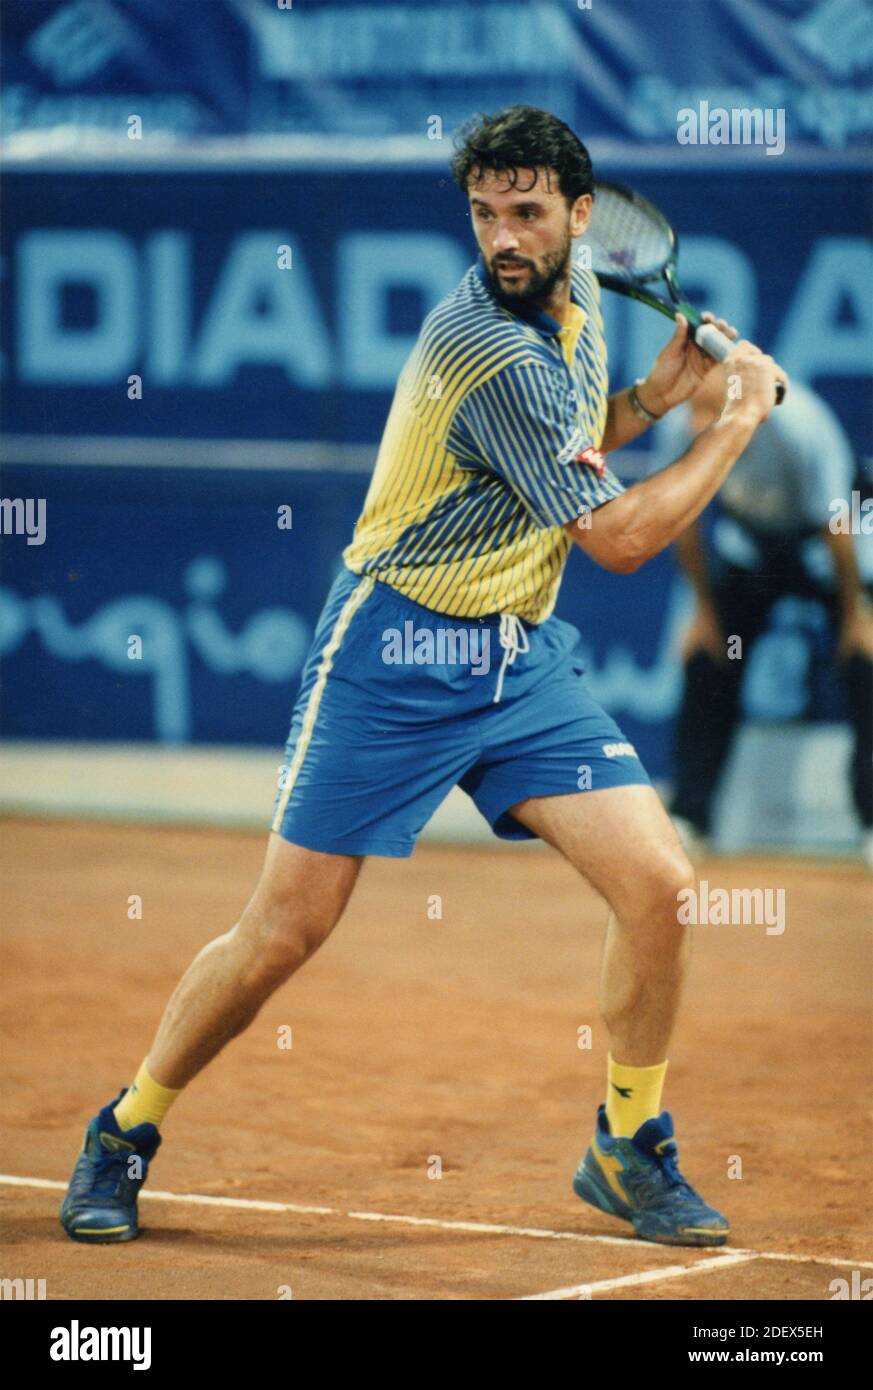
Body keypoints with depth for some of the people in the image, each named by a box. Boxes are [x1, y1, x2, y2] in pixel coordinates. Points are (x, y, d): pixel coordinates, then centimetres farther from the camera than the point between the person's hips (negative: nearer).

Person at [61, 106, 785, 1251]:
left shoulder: (576, 294, 6)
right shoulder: (491, 354, -22)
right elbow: (618, 538, -19)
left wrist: (653, 397, 6)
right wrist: (740, 420, -9)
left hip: (524, 659, 7)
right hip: (398, 653, -7)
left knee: (660, 885, -6)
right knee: (286, 930, -5)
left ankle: (629, 1147, 12)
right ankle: (125, 1135, 15)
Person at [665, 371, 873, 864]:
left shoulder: (799, 428, -38)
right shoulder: (683, 428, -25)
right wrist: (706, 609, 0)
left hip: (819, 543, -4)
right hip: (748, 537, 4)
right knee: (706, 662, -5)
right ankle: (688, 819, 5)